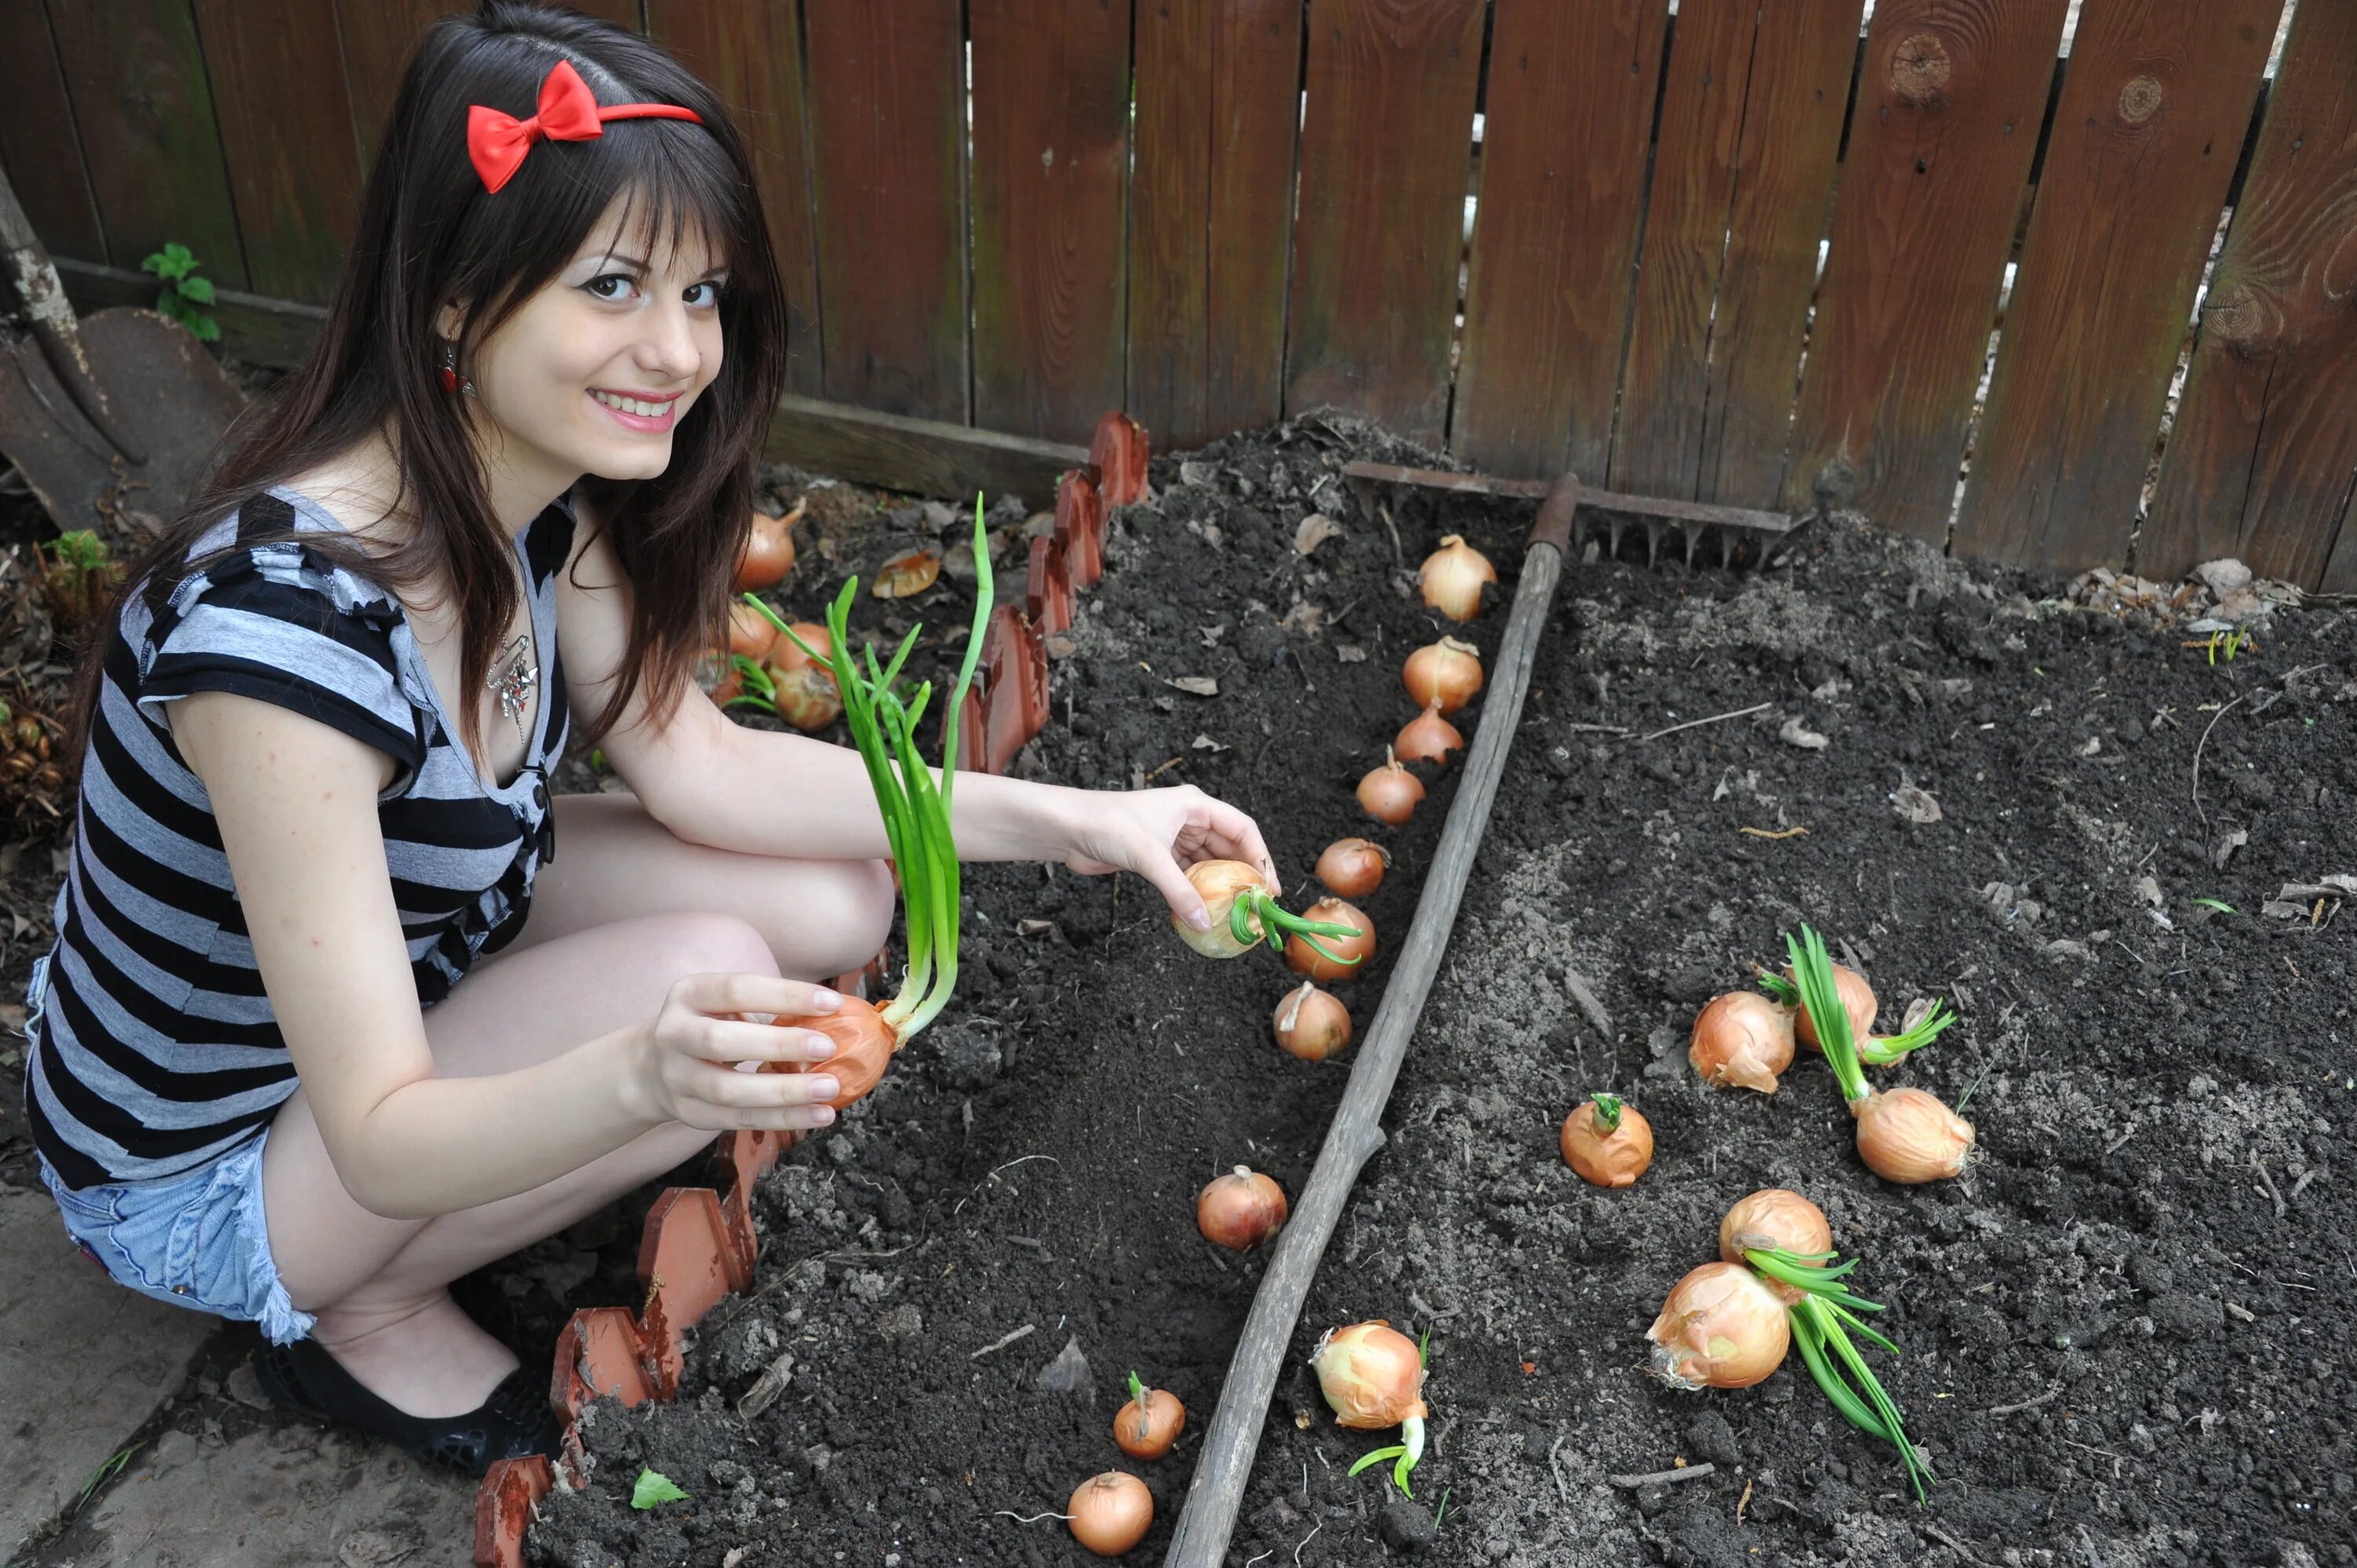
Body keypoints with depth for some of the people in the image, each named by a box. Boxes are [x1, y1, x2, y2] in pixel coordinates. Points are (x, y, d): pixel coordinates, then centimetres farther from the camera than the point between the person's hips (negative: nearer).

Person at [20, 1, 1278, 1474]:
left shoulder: (541, 487, -13)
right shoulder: (284, 621, -37)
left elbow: (695, 762, -7)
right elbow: (382, 1144, -32)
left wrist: (1066, 819, -14)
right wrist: (644, 1071, -53)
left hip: (417, 954, 8)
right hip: (199, 1171, -7)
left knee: (839, 902, -6)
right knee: (716, 979, -28)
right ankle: (364, 1313, 0)